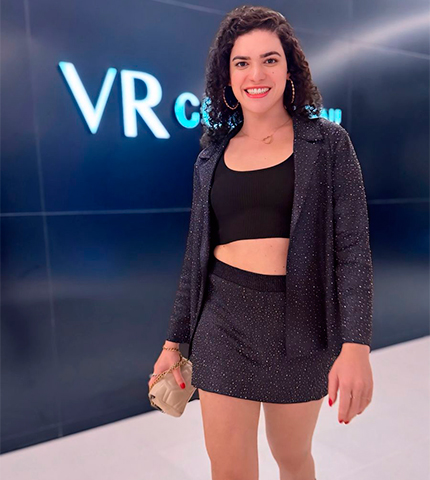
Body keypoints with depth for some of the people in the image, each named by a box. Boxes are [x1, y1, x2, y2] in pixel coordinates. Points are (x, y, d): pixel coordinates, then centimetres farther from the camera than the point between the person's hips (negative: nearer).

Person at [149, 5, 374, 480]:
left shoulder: (327, 142, -1)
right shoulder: (213, 155, 6)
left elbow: (353, 247, -7)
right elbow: (196, 254, 9)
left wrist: (356, 345, -18)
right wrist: (174, 340, 12)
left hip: (299, 322, -1)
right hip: (224, 320, 2)